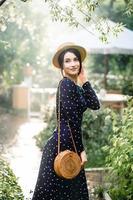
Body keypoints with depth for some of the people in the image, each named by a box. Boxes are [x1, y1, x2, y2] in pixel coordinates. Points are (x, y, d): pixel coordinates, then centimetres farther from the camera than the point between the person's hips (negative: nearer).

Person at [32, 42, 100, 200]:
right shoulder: (66, 84, -14)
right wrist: (81, 150, -13)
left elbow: (95, 105, 2)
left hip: (70, 146, 10)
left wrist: (84, 81, 0)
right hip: (62, 146, -10)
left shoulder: (76, 87, 14)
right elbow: (72, 120, -17)